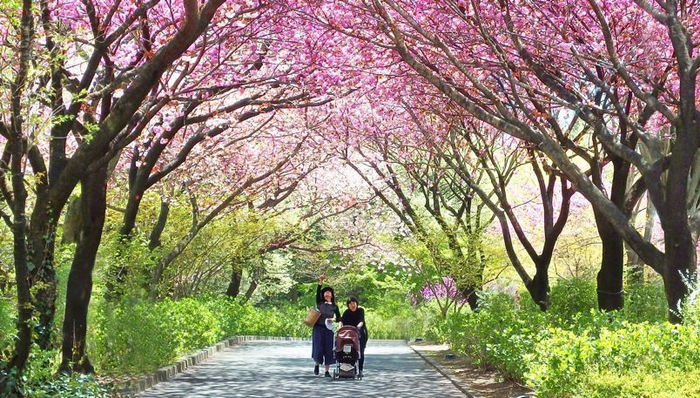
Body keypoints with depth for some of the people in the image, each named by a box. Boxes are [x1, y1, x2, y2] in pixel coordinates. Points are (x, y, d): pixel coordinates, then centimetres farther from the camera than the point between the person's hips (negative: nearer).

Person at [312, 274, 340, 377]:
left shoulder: (334, 306, 8)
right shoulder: (319, 303, 5)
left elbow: (339, 318, 11)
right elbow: (317, 293, -10)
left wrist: (334, 319, -10)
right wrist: (320, 282, -20)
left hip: (328, 329, 1)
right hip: (318, 328, -1)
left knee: (328, 349, 0)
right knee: (318, 348, -6)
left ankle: (327, 371, 6)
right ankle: (317, 364, 21)